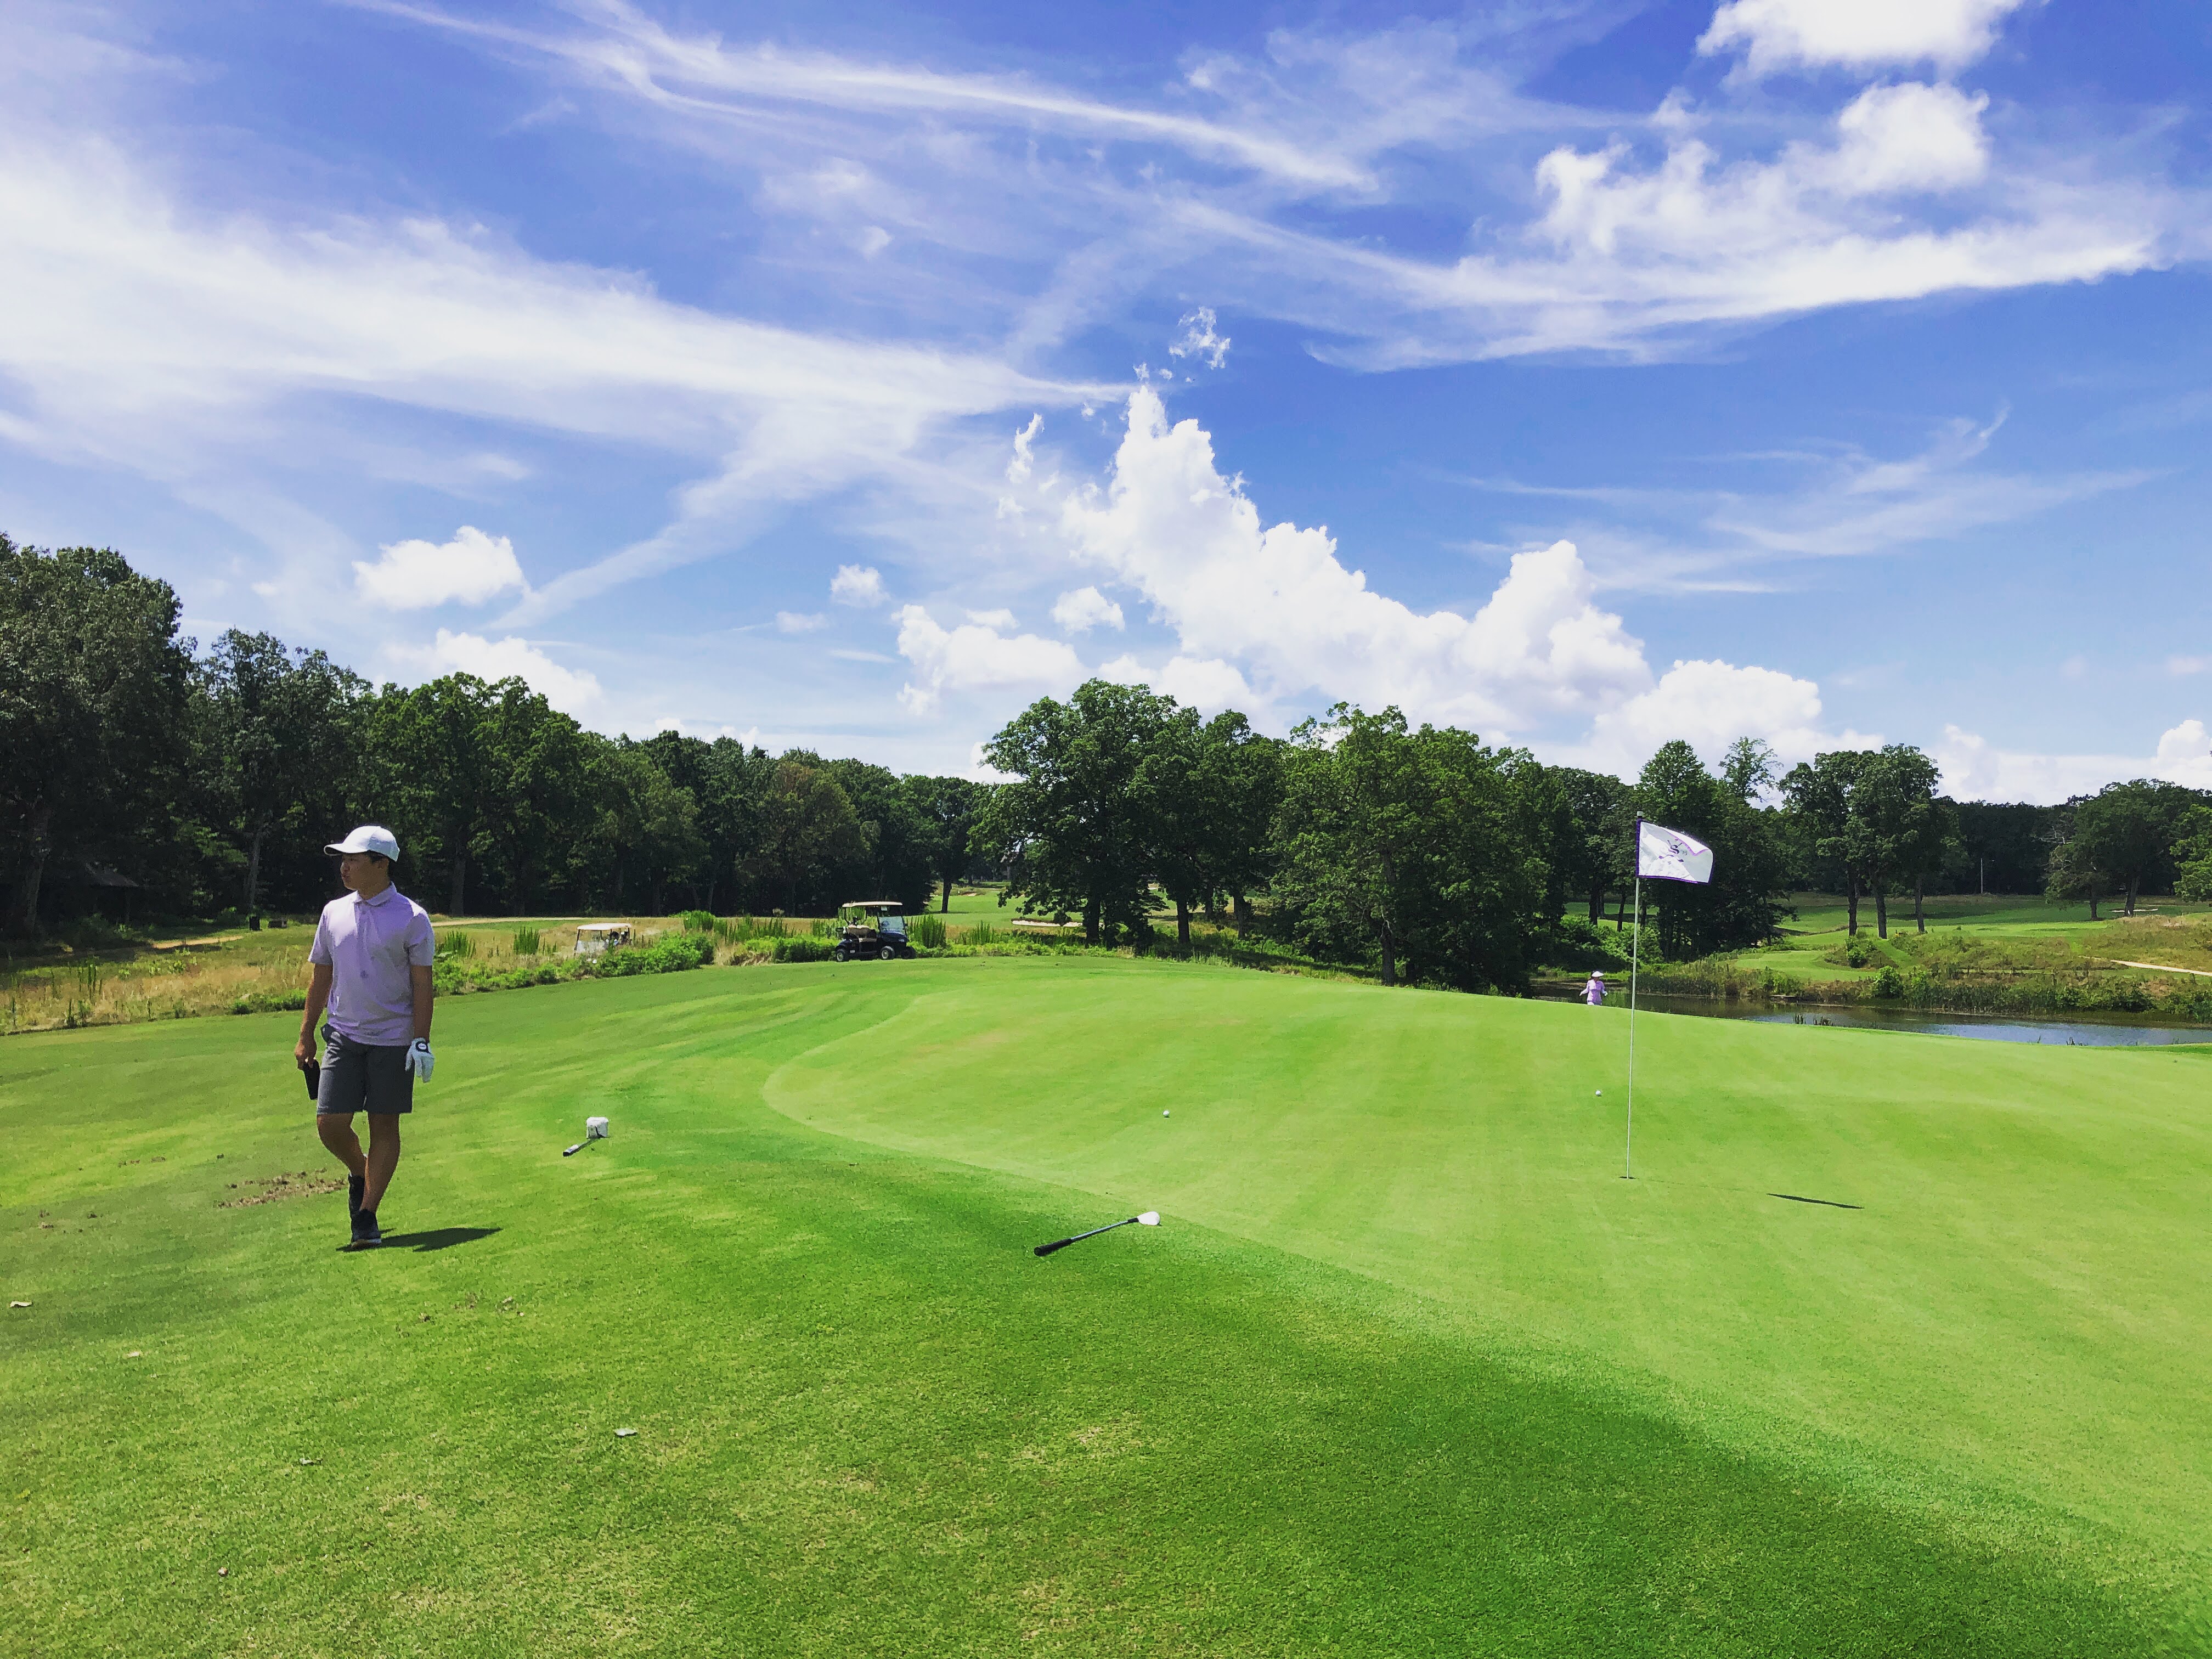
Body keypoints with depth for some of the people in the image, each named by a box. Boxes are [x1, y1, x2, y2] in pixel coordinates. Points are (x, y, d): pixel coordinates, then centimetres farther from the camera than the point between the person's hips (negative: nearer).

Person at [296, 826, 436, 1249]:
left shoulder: (412, 918, -7)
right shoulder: (333, 913, 7)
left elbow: (421, 984, -6)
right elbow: (321, 977, 14)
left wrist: (422, 1042, -12)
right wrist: (306, 1035, 13)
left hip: (393, 1040, -4)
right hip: (343, 1036, 4)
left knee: (384, 1127, 2)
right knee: (330, 1124, -2)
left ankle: (366, 1216, 11)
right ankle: (359, 1173, 29)